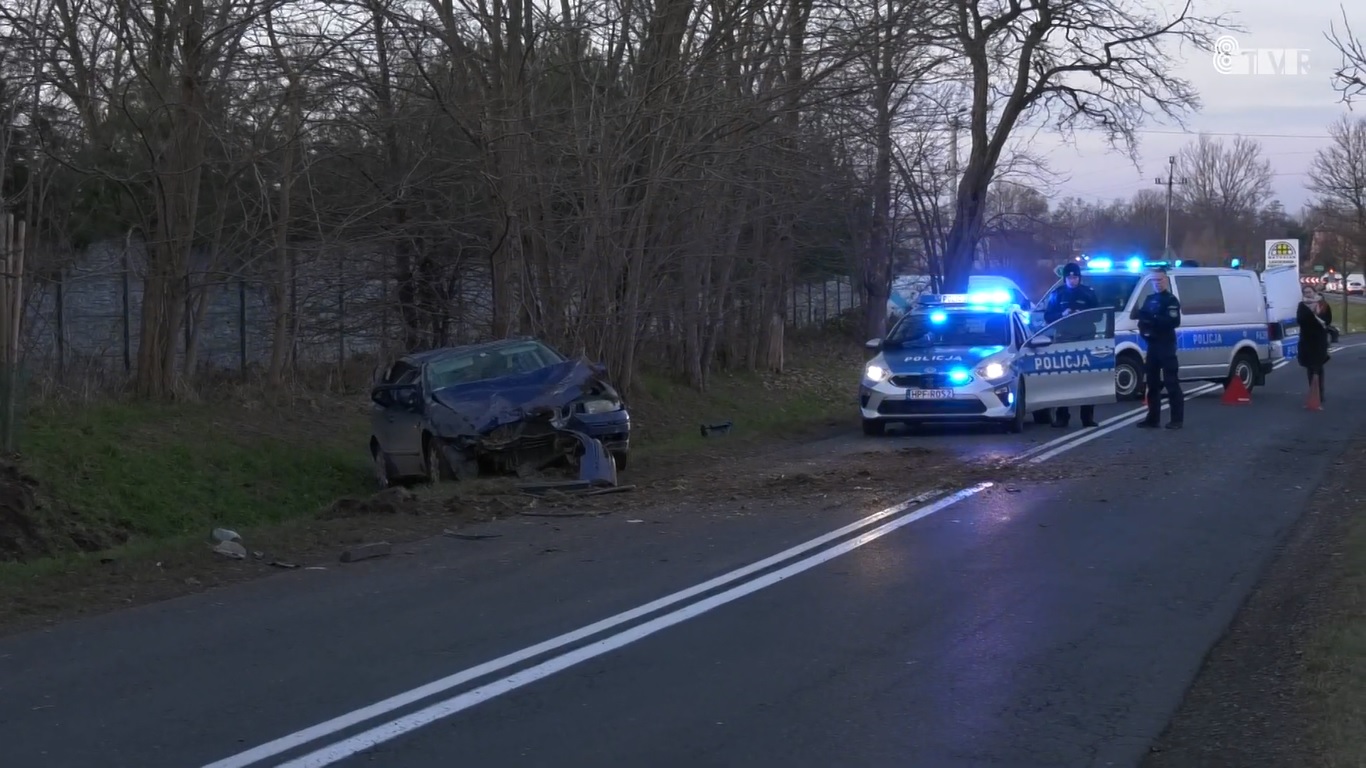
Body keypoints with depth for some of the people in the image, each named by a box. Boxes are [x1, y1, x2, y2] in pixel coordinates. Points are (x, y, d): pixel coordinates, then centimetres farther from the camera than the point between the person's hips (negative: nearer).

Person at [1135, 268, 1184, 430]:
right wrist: (1143, 328, -7)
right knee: (1152, 383, 9)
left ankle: (1177, 419, -8)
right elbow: (1143, 318, 15)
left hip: (1166, 346, -7)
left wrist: (1153, 318, -26)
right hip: (1152, 345, 7)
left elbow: (1174, 322, -18)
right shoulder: (1149, 299, 17)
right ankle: (1153, 418, 14)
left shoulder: (1171, 300, -5)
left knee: (1171, 383, -8)